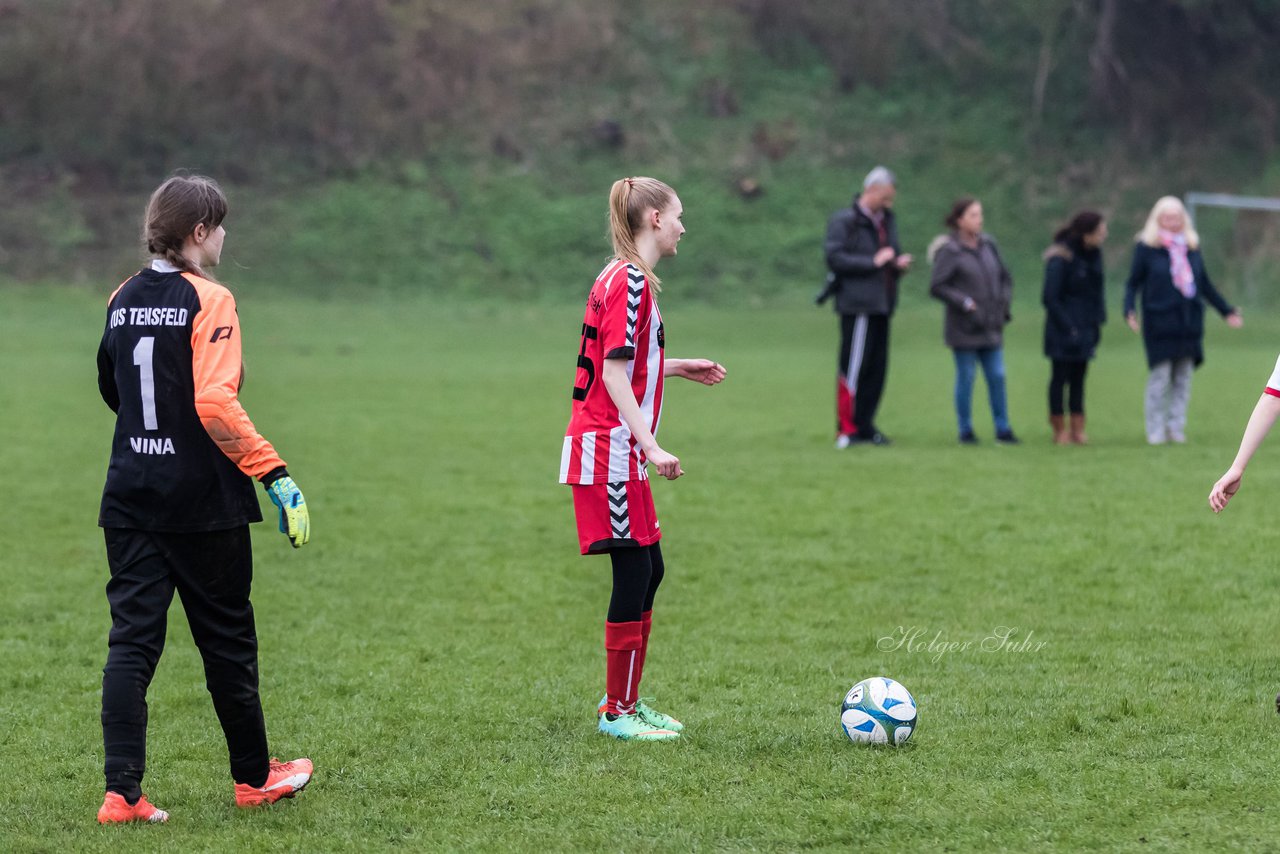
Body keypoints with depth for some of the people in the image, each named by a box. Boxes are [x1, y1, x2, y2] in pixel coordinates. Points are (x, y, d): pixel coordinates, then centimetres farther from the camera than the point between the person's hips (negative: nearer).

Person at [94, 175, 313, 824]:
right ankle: (253, 777, 24)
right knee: (226, 637, 9)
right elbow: (215, 402, -24)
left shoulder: (123, 300, 8)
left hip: (129, 496, 5)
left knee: (131, 640, 2)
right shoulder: (207, 300, -13)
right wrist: (275, 473, -21)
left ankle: (121, 792, -7)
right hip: (202, 501, -5)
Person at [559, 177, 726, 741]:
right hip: (609, 446, -10)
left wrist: (678, 368, 25)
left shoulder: (626, 279, 16)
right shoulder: (629, 281, -15)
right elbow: (613, 373, -20)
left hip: (618, 451, 10)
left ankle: (624, 701, 21)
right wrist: (651, 447, -24)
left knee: (648, 571, 13)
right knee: (635, 572, -6)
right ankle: (617, 712, 2)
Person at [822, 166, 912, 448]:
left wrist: (898, 264, 3)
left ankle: (864, 425, 14)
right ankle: (847, 429, -3)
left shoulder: (886, 221, 18)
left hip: (881, 305, 8)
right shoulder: (844, 221, -7)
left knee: (876, 368, 7)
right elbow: (835, 258, -15)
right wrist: (873, 262, -17)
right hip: (857, 305, -8)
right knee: (853, 366, -7)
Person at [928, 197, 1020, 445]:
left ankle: (1003, 429, 9)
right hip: (964, 328, -5)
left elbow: (1004, 277, 19)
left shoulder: (987, 245, 8)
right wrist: (965, 303, -16)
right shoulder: (950, 251, -9)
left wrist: (1004, 301, 5)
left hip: (991, 328, 5)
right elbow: (936, 287, -12)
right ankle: (966, 431, 11)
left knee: (997, 377, 3)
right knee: (966, 377, 2)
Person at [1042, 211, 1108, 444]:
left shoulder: (1093, 254, 7)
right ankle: (1060, 430, 6)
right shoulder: (1060, 259, -16)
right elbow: (1050, 298, -15)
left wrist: (1097, 322, 7)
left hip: (1085, 327, 7)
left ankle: (1077, 429, 12)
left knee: (1078, 377, 9)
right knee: (1061, 376, 1)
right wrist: (1067, 327, -16)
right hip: (1064, 328, -7)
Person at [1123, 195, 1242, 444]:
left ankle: (1176, 428, 9)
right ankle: (1156, 431, 0)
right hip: (1160, 324, -4)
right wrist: (1129, 312, -14)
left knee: (1183, 378, 3)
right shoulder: (1147, 248, 0)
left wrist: (1227, 311, 22)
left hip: (1189, 322, 4)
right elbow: (1133, 283, 2)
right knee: (1159, 377, -7)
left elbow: (1205, 284, 21)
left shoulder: (1191, 248, 12)